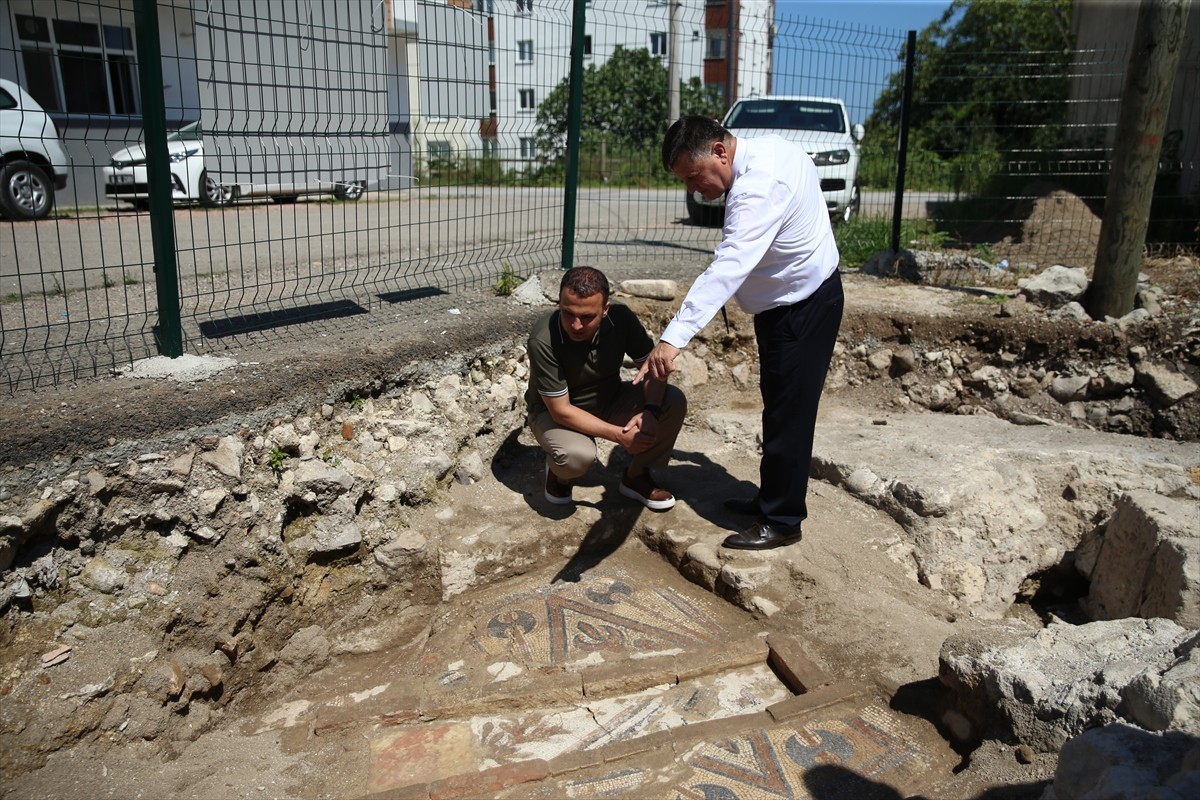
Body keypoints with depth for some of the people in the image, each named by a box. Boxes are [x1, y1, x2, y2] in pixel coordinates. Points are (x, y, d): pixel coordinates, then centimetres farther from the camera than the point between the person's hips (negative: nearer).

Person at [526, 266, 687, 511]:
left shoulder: (620, 317, -22)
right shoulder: (543, 341, -33)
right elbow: (561, 410, -28)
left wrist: (651, 411, -30)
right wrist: (618, 435, -31)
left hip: (609, 401, 5)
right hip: (554, 412, -4)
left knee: (674, 402, -16)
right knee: (578, 455, -37)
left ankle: (636, 477, 5)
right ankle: (558, 473, 3)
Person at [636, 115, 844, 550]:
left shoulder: (757, 190, -32)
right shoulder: (769, 147, -1)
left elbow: (724, 271, -44)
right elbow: (807, 167, 21)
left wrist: (673, 339, -53)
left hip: (801, 309, -11)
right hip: (802, 296, 11)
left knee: (787, 414, -2)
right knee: (778, 404, 18)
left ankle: (782, 522, 11)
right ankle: (773, 497, 33)